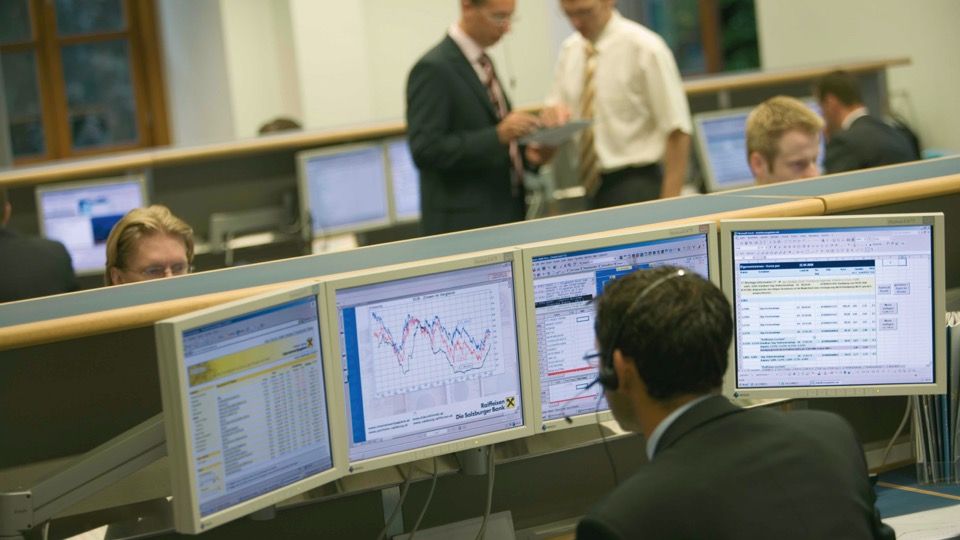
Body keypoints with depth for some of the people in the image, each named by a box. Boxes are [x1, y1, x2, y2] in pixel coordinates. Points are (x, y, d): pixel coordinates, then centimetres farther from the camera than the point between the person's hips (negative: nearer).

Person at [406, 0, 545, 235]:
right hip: (464, 223, -8)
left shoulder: (482, 63, 14)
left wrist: (525, 154, 4)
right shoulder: (434, 68, -14)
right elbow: (425, 150, -21)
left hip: (503, 214, 8)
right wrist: (498, 135, -26)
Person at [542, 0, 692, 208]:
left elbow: (678, 132, -12)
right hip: (585, 183, 6)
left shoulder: (646, 48, -11)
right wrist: (553, 113, -8)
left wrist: (669, 205, -18)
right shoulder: (569, 50, 7)